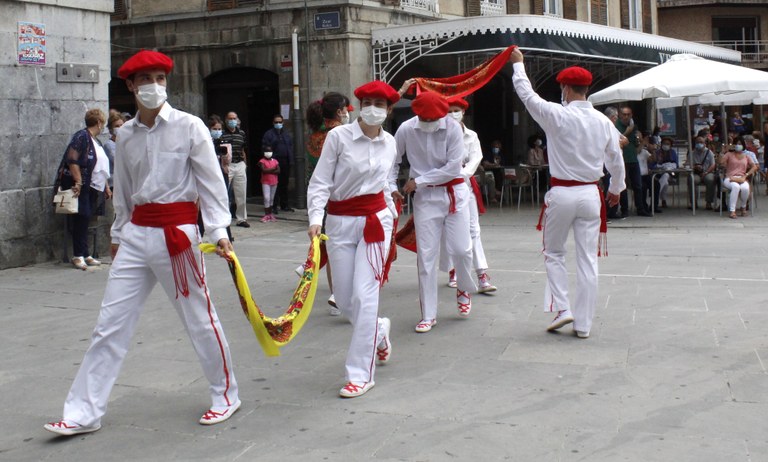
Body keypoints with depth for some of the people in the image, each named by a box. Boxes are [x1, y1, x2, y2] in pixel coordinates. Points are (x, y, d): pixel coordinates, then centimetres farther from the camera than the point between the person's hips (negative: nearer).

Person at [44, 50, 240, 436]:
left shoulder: (190, 127, -5)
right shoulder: (125, 135, 8)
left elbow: (212, 182, -7)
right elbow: (123, 191, 17)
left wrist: (219, 231, -15)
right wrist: (118, 234, 20)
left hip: (177, 231, -5)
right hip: (136, 233, 5)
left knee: (200, 318, 4)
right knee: (110, 323, 4)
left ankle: (226, 396, 24)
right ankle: (83, 412, 10)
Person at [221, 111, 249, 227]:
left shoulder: (241, 133, 12)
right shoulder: (221, 134, -4)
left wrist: (245, 164, 17)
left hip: (240, 165, 5)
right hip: (226, 166, -5)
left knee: (241, 194, 8)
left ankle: (241, 219, 17)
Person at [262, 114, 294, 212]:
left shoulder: (286, 134, 17)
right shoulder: (268, 134, 2)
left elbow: (291, 148, 16)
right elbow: (265, 148, -5)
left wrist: (291, 161, 7)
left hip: (285, 163, 5)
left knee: (284, 184, 10)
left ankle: (284, 205, 17)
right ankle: (273, 206, -1)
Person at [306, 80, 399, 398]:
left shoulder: (390, 143, 6)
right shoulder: (339, 136, -7)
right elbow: (320, 182, -8)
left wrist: (391, 211, 23)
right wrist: (316, 218, -19)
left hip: (375, 220, 1)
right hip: (340, 222, -1)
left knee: (364, 294, -9)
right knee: (344, 299, 4)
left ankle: (361, 374, -1)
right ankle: (378, 330, 37)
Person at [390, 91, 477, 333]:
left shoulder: (452, 128, -11)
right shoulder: (406, 129, -7)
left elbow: (453, 167, -14)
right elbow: (393, 161, 5)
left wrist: (419, 181, -13)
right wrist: (391, 186, -8)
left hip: (454, 193, -1)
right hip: (425, 197, 1)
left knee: (461, 249, -3)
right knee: (426, 256, -1)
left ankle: (464, 290, 31)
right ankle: (428, 315, 9)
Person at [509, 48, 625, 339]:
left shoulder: (557, 115, -12)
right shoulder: (603, 122, 1)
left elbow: (527, 95, 2)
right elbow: (616, 161, 12)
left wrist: (518, 63, 18)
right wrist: (616, 189, 29)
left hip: (562, 194, -3)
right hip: (590, 195, 3)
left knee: (553, 253, 16)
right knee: (587, 260, 7)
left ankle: (561, 308, 4)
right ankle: (583, 324, 11)